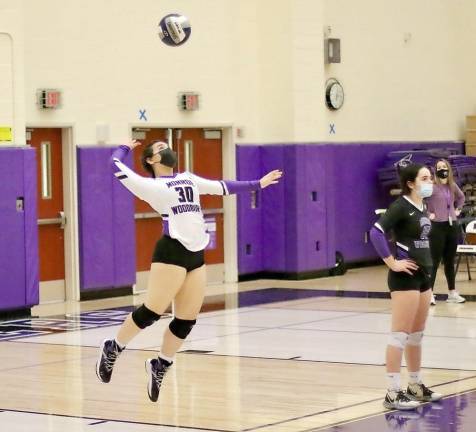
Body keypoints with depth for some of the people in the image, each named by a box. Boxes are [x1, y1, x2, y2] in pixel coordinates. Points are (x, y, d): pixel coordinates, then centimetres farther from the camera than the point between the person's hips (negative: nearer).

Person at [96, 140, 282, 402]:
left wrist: (257, 184, 35)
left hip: (196, 255, 7)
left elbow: (221, 187, 30)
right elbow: (116, 166, 0)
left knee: (187, 319, 4)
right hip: (171, 253, -7)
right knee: (151, 311, -9)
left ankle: (160, 366, 20)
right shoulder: (150, 185, 3)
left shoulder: (189, 179, 23)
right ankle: (112, 350, 11)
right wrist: (125, 148, 22)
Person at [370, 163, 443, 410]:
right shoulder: (401, 206, -13)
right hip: (405, 277, -9)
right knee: (400, 334, -7)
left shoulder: (422, 207, 11)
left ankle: (416, 387, 25)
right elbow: (376, 232, -24)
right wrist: (392, 262, -21)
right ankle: (393, 393, -6)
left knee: (417, 334, 15)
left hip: (423, 275, 9)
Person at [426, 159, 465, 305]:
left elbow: (461, 197, 29)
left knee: (450, 261, 12)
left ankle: (452, 293, 18)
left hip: (452, 226, 6)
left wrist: (458, 209, 16)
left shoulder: (453, 186, 8)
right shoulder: (432, 186, -12)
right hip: (438, 226, -6)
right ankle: (429, 293, -4)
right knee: (434, 261, -6)